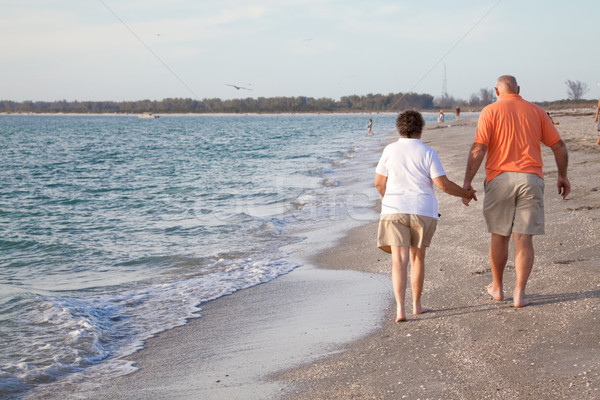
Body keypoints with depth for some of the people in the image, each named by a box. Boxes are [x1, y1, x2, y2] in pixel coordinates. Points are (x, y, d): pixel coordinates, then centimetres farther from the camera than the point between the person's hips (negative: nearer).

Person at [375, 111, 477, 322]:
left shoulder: (390, 150, 4)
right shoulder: (427, 153, -1)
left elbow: (379, 183, 8)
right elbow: (443, 184, -6)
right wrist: (466, 193, 10)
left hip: (394, 210, 0)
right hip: (423, 210, 0)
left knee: (399, 260, -4)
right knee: (417, 257, 15)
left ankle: (400, 308, -17)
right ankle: (416, 304, 23)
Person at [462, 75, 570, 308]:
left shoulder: (490, 111, 2)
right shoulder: (536, 111, 10)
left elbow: (478, 149, -9)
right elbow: (559, 146, 10)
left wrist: (467, 181, -9)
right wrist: (562, 175, 22)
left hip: (499, 179, -1)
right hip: (530, 179, 1)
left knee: (499, 236, 13)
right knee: (523, 239, 2)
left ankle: (497, 288, 27)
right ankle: (519, 293, -5)